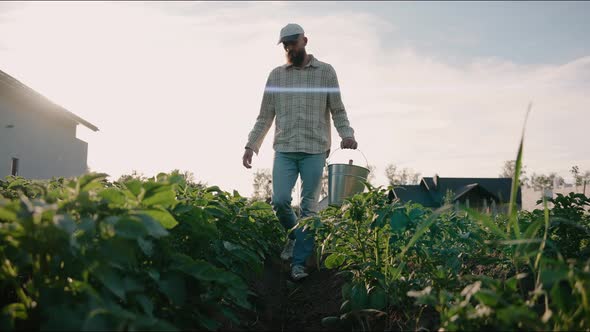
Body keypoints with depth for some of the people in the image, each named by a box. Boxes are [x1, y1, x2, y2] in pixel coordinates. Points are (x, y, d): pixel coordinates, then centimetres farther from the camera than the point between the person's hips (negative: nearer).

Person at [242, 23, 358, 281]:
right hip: (284, 149, 2)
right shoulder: (276, 75, 12)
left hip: (315, 150, -2)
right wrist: (251, 144, 9)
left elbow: (337, 110, 6)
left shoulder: (325, 72, 6)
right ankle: (295, 235, 22)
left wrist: (347, 134, -12)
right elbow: (265, 115, 15)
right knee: (279, 201, -8)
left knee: (309, 207, -1)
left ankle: (299, 262, 7)